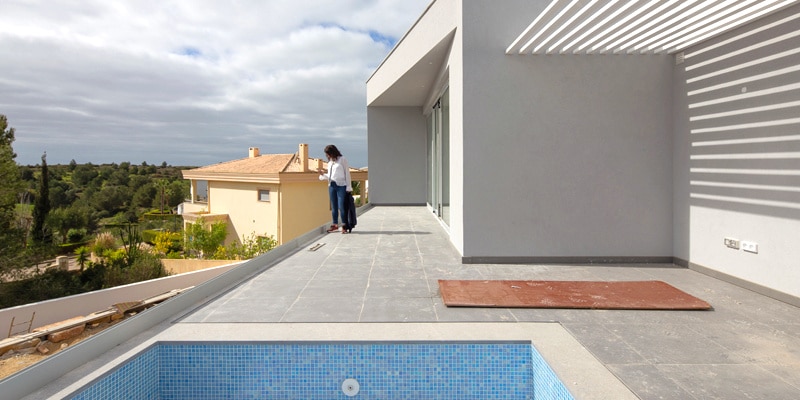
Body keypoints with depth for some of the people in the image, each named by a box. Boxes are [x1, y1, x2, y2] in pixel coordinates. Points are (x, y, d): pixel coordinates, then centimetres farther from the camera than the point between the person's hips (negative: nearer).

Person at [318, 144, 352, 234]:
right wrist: (323, 174, 3)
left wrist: (348, 187, -9)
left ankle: (344, 225, -1)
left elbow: (347, 174, -4)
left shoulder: (342, 159, -3)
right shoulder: (330, 162, 15)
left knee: (341, 206, -8)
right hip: (331, 186, 6)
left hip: (341, 186, -6)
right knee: (333, 206, 8)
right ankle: (335, 224, 16)